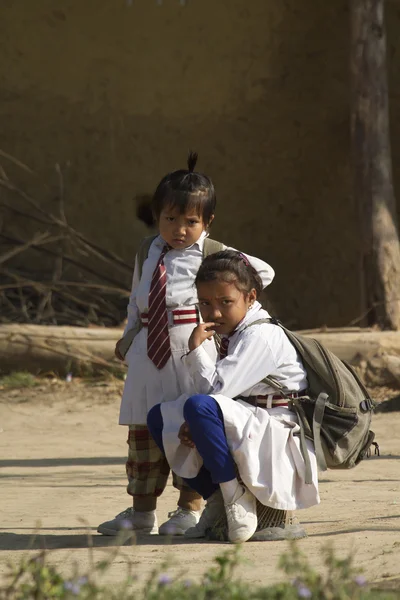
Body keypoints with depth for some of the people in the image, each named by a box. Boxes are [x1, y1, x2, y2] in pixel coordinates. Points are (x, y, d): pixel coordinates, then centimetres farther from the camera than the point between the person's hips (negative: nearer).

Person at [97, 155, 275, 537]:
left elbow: (264, 272, 3)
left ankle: (190, 507, 9)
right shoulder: (147, 255, 12)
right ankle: (142, 510, 18)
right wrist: (129, 336, 14)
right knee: (143, 428, 9)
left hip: (191, 348, -5)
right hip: (149, 349, 5)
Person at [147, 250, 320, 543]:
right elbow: (219, 392, 11)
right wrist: (198, 424, -7)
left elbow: (216, 389, -22)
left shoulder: (262, 335, -16)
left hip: (278, 438, -10)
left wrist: (196, 349, -16)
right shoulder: (233, 334, 14)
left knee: (200, 407, -34)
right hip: (246, 429, 10)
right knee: (159, 416, 11)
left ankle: (236, 495, -19)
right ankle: (216, 498, 4)